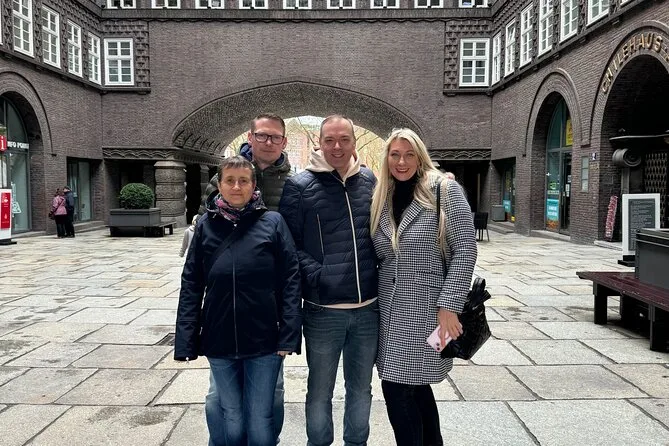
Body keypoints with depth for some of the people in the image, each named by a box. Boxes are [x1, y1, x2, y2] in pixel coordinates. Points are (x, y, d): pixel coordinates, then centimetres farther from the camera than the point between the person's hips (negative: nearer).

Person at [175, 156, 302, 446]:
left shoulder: (272, 222, -3)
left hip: (264, 342, -2)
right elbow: (191, 285, 4)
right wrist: (186, 340, -1)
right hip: (219, 342, 2)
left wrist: (289, 335, -10)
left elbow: (290, 279, -5)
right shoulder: (206, 225, 3)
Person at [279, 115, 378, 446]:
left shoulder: (370, 180, 6)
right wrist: (316, 274, -17)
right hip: (323, 310, -3)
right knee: (320, 390, 14)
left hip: (368, 307, 3)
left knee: (361, 387, 19)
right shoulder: (299, 186, -4)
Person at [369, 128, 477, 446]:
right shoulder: (382, 198, 10)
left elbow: (465, 250, -12)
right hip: (390, 309, 6)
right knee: (415, 386, 16)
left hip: (426, 308, -6)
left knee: (397, 389, -4)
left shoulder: (444, 190, -7)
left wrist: (449, 306, -17)